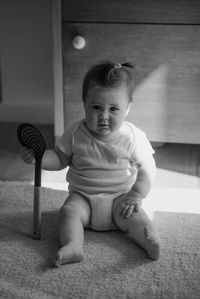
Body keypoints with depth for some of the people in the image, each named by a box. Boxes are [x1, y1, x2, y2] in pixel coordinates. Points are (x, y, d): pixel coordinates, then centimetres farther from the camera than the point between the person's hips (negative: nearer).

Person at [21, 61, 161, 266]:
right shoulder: (75, 133, -5)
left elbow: (147, 170, -2)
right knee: (69, 211, -27)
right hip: (82, 197, 1)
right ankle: (72, 246, -41)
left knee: (135, 217, -27)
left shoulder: (133, 138, -10)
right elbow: (60, 159, 6)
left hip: (119, 198, 0)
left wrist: (136, 195, -14)